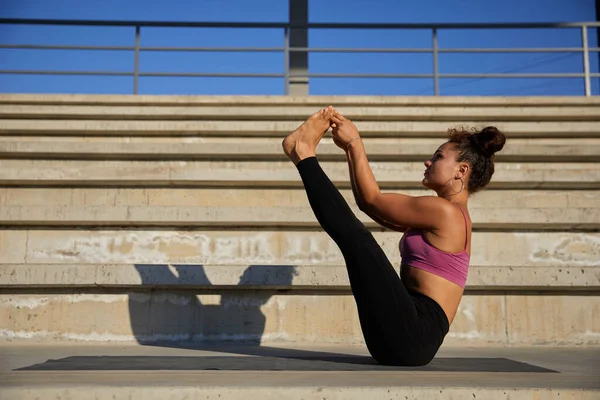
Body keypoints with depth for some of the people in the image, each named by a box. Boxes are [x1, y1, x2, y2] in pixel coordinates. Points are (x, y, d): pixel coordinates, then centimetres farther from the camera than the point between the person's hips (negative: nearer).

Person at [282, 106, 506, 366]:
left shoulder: (445, 211, -10)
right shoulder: (444, 215, 20)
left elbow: (372, 199, -5)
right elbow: (370, 204, 20)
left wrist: (355, 143, 2)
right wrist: (350, 148, 18)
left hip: (411, 336, -10)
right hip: (411, 336, 10)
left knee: (355, 235, -16)